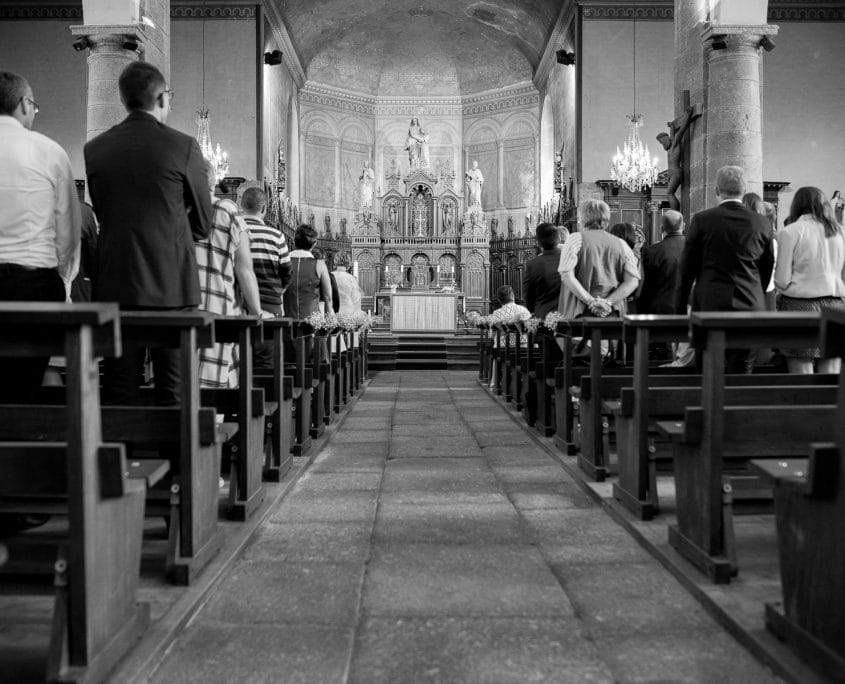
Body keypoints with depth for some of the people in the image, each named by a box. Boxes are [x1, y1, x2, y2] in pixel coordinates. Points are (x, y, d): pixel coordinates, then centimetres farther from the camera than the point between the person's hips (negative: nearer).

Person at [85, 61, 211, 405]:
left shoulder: (94, 148, 6)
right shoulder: (183, 146, -5)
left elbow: (102, 214, 14)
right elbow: (203, 225, 2)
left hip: (114, 285, 4)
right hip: (171, 286, -3)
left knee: (119, 391, 9)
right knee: (174, 392, 4)